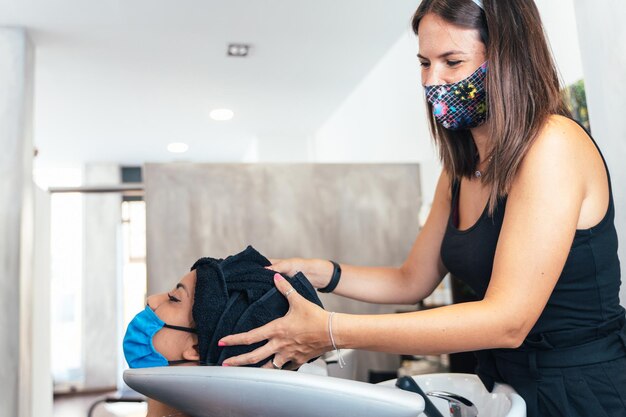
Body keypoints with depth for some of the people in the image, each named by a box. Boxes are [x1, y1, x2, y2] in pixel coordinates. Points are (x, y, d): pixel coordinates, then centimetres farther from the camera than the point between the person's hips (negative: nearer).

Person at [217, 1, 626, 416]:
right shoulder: (460, 171, 6)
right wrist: (318, 272, -5)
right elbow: (413, 281, 11)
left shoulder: (553, 144, -20)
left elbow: (507, 320, -27)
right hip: (507, 383, 7)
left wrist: (331, 333, -30)